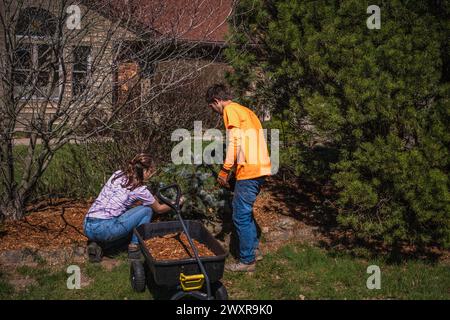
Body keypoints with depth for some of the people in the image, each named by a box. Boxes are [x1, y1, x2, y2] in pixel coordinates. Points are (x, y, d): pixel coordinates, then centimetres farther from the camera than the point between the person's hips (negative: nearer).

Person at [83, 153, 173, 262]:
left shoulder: (117, 174, 15)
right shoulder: (140, 190, -2)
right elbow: (158, 209, 17)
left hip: (87, 228, 7)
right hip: (104, 230, -7)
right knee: (147, 209, 7)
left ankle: (96, 244, 11)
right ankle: (134, 247, 8)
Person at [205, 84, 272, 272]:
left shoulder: (230, 110, -5)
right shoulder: (245, 111, 24)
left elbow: (235, 141, -16)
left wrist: (225, 171, -11)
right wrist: (232, 170, 25)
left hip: (249, 171, -10)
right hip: (260, 168, 10)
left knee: (241, 216, -2)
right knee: (244, 211, 21)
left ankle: (247, 261, 3)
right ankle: (254, 250, 27)